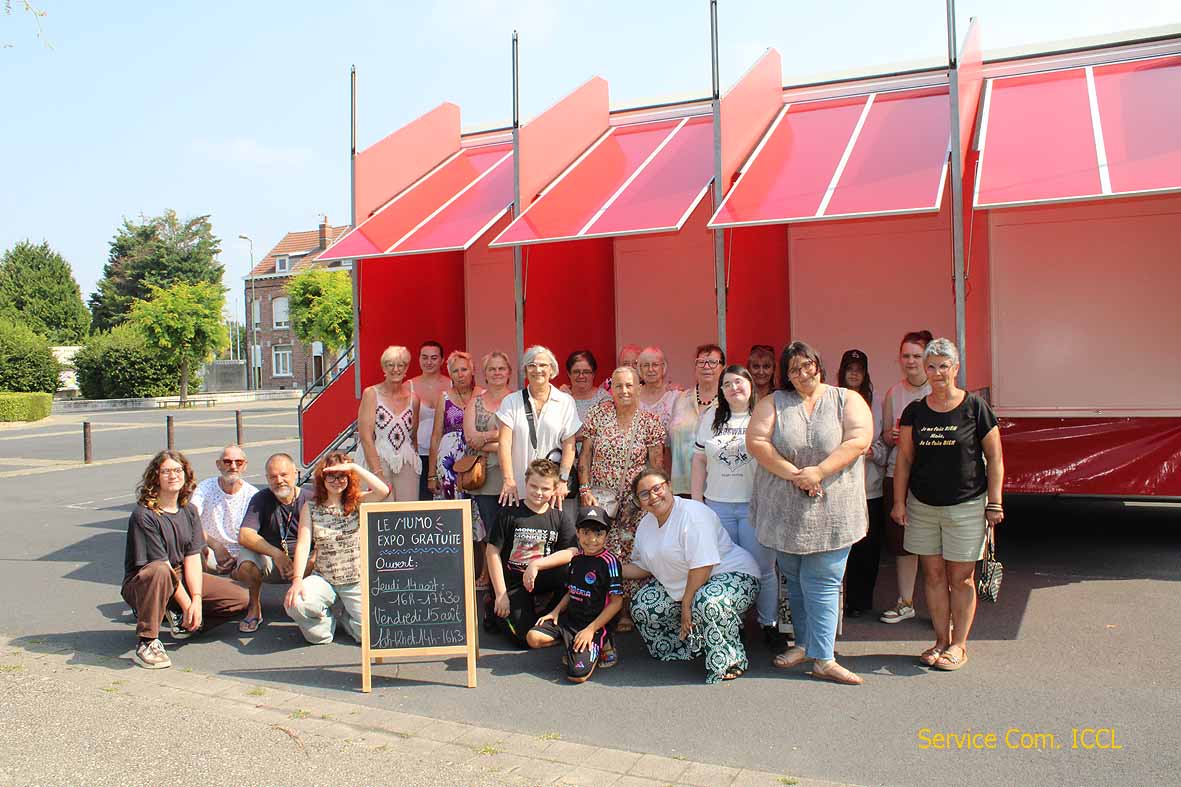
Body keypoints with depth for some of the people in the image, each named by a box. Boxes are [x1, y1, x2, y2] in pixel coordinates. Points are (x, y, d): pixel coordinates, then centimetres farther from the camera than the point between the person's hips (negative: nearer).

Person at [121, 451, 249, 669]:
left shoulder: (189, 511, 3)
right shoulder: (143, 515, -17)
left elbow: (192, 558, -5)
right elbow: (162, 565, -20)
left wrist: (197, 599, -18)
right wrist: (187, 604, -21)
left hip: (182, 579, 6)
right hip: (141, 585, -6)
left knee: (240, 597, -7)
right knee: (158, 572, -43)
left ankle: (182, 619, 8)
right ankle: (147, 642, -30)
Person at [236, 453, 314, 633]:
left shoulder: (310, 500, -6)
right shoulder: (261, 499, -4)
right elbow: (244, 536, -18)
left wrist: (310, 563, -30)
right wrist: (277, 554, -31)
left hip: (302, 563, 0)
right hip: (269, 564, 0)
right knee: (246, 563, -31)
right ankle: (255, 608, -2)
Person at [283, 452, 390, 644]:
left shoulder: (357, 502, -1)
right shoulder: (311, 507, 2)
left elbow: (383, 491, -21)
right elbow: (303, 544, -7)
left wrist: (354, 466, -20)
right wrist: (297, 579, -20)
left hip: (358, 581, -1)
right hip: (324, 579, 1)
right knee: (294, 602, -29)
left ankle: (342, 613, 19)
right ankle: (328, 616, 7)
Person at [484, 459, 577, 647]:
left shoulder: (559, 518, 1)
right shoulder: (509, 513, -7)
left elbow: (572, 553, -12)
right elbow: (493, 553, -8)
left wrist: (536, 565, -23)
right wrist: (500, 595, -12)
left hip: (540, 580, 3)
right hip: (511, 583, -3)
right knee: (528, 638, -16)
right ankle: (494, 609, 12)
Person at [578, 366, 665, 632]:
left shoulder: (649, 421, 2)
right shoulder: (598, 413, 3)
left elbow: (656, 465, 3)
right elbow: (585, 454, 5)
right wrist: (585, 489, -3)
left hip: (635, 497, 0)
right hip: (600, 494, 0)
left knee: (630, 550, -5)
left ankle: (626, 609, 9)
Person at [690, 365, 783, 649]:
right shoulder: (711, 418, 11)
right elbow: (699, 461, 13)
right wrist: (696, 502, 10)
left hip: (756, 505, -3)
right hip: (717, 505, 3)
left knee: (762, 568, 1)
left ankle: (769, 624, 16)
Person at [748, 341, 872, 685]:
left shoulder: (847, 400, 3)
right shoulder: (773, 403, 6)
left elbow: (859, 440, -10)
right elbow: (755, 441, -6)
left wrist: (818, 471, -19)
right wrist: (794, 474, -15)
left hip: (831, 511, -2)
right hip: (785, 510, 2)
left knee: (822, 582, -4)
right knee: (795, 581, 12)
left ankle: (822, 658, 0)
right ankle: (805, 644, 26)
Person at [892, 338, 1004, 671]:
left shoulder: (975, 407, -5)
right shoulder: (914, 411, 4)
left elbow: (995, 458, -1)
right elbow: (904, 459, 8)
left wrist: (994, 503, -5)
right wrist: (899, 501, 4)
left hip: (966, 506, -3)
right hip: (922, 506, 3)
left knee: (960, 577, 4)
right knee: (933, 574, 9)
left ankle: (959, 645, 15)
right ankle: (941, 640, 20)